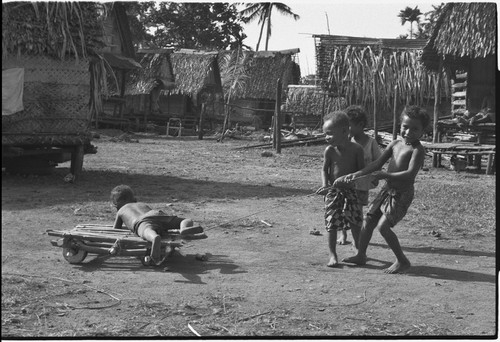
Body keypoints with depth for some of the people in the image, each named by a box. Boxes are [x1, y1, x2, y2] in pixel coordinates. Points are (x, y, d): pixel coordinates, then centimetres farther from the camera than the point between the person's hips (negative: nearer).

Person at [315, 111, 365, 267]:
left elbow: (361, 170, -1)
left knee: (356, 224, 4)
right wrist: (325, 186, -13)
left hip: (351, 192, 0)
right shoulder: (330, 150, -7)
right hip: (333, 192, 0)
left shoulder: (357, 149, -9)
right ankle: (332, 254, 9)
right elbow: (325, 169, 1)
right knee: (332, 224, -2)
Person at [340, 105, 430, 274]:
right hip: (387, 190, 8)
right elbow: (378, 163, 5)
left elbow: (410, 174, -27)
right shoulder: (395, 144, 6)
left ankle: (402, 261, -1)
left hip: (402, 194, -8)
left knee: (383, 226, -15)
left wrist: (386, 175, -32)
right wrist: (356, 174, -3)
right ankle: (361, 255, 29)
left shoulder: (417, 150, -15)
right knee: (368, 220, 13)